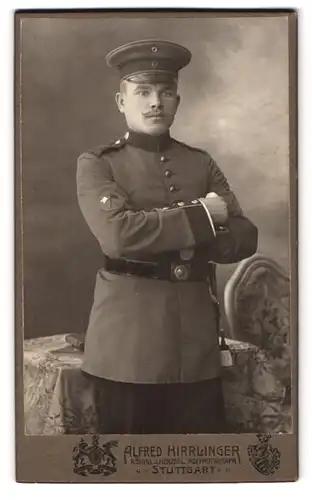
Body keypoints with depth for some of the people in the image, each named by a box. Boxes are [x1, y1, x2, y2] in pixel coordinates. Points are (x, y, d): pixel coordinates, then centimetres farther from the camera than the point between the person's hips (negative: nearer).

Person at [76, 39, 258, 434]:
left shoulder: (202, 164, 11)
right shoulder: (97, 163, 0)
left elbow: (245, 238, 3)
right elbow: (117, 234, -18)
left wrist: (171, 230, -13)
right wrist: (201, 217, -13)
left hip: (196, 337, 3)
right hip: (126, 336, -3)